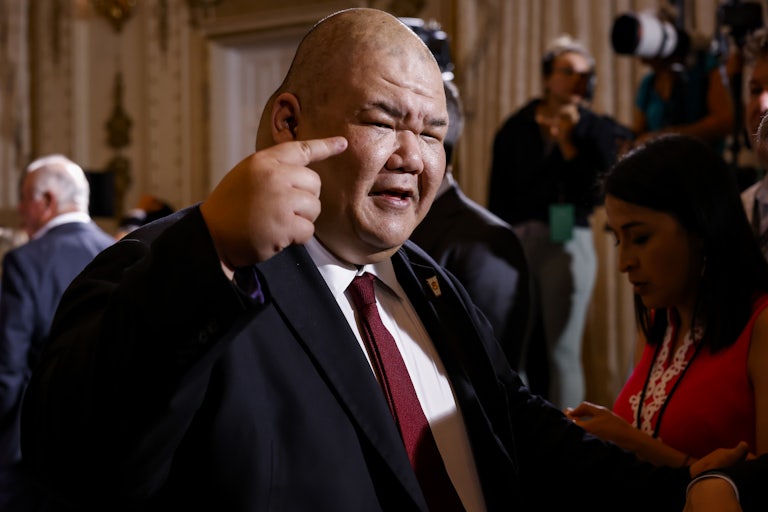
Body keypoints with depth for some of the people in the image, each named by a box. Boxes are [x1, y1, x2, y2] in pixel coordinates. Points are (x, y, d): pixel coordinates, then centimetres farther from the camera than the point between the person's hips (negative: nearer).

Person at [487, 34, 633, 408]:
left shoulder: (596, 130, 5)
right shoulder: (515, 129, 8)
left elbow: (597, 193, -5)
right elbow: (497, 197, 7)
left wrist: (568, 144, -11)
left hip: (568, 240, -2)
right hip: (518, 240, 2)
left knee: (563, 350, -2)